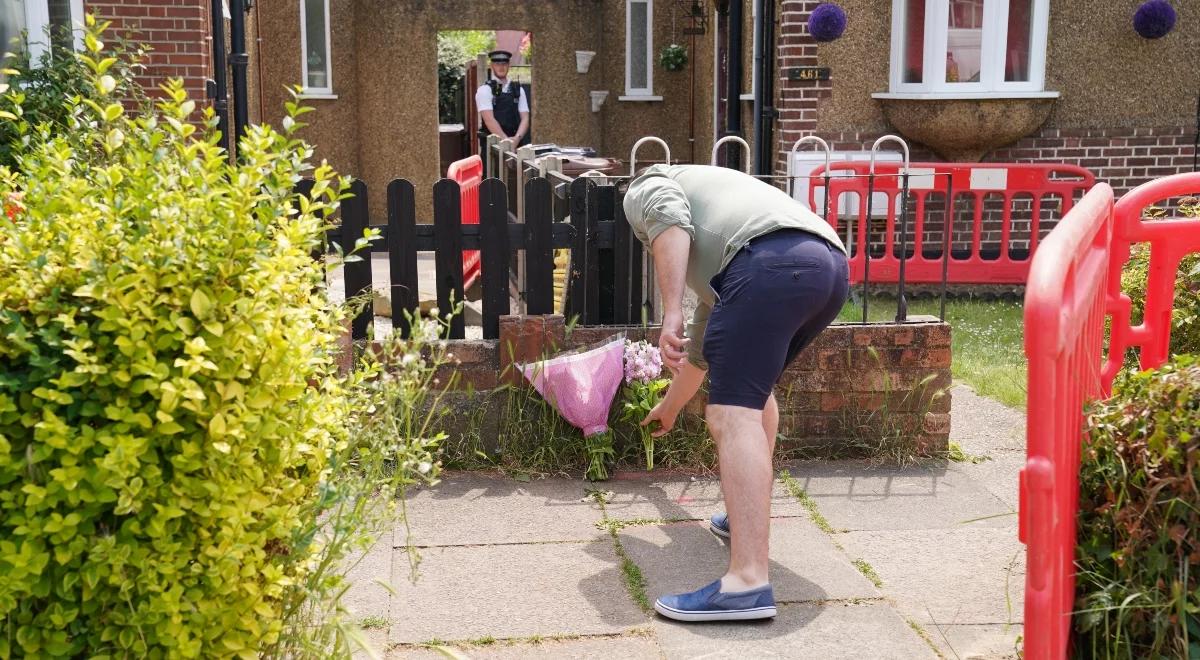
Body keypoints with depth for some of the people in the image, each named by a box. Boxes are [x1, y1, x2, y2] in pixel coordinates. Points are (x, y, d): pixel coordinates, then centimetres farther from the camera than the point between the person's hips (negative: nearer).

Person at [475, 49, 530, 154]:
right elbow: (489, 119, -12)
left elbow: (525, 118, 5)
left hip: (516, 143, 4)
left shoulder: (518, 90, 12)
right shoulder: (484, 90, -1)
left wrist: (517, 138, -14)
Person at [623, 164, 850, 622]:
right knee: (753, 382, 30)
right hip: (831, 264, 9)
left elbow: (670, 219, -4)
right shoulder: (708, 226, 44)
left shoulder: (646, 189, 24)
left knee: (734, 415, -12)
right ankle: (747, 517, 36)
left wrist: (670, 313, -11)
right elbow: (703, 341, 52)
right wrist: (670, 407, 64)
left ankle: (748, 583, -20)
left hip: (772, 261, -9)